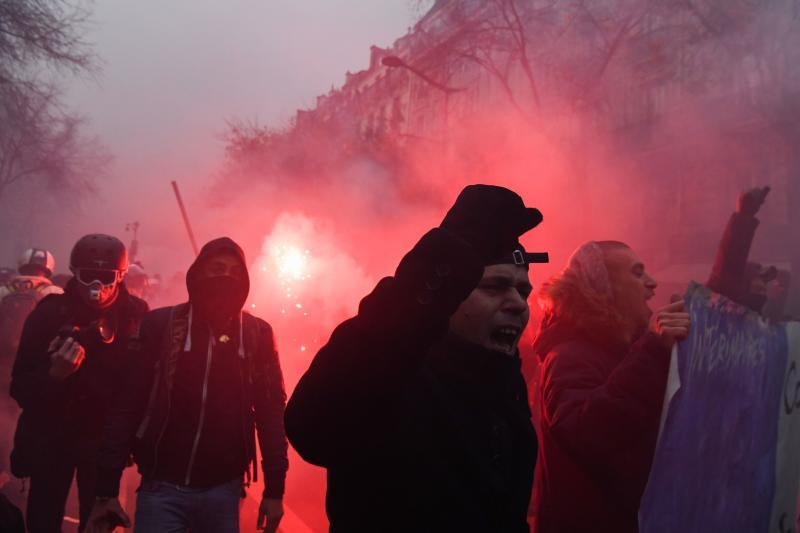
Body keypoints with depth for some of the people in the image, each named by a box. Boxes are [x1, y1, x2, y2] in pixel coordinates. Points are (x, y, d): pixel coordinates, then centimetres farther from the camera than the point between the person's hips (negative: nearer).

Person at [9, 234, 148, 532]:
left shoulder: (135, 315, -8)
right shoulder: (49, 313, -9)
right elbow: (21, 387, -8)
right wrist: (53, 375, -26)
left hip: (105, 440, 0)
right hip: (49, 438, 0)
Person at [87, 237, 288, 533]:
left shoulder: (257, 333, 1)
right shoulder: (160, 324, -3)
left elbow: (270, 410, 2)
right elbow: (126, 404, -4)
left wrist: (274, 489, 1)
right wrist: (107, 489, -6)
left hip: (224, 489, 2)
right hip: (163, 488, -1)